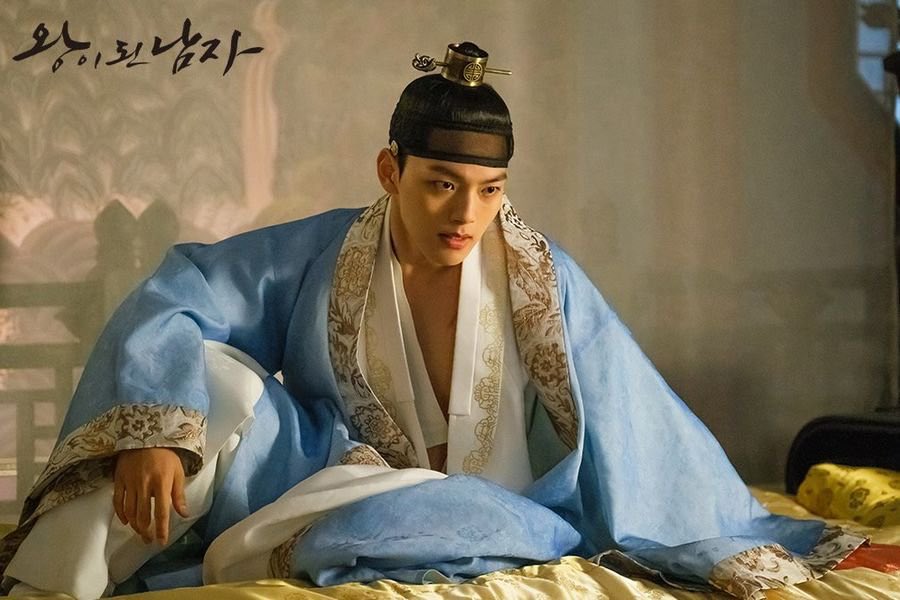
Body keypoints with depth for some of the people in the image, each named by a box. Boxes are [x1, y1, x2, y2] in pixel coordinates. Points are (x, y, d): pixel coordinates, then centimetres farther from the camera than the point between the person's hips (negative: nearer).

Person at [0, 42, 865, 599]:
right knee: (215, 379, -19)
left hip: (470, 511, -2)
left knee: (360, 530, -38)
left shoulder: (538, 277, -11)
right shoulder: (320, 256, -7)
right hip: (335, 481, 3)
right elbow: (177, 296, -10)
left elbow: (637, 426, -10)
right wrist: (150, 430, -26)